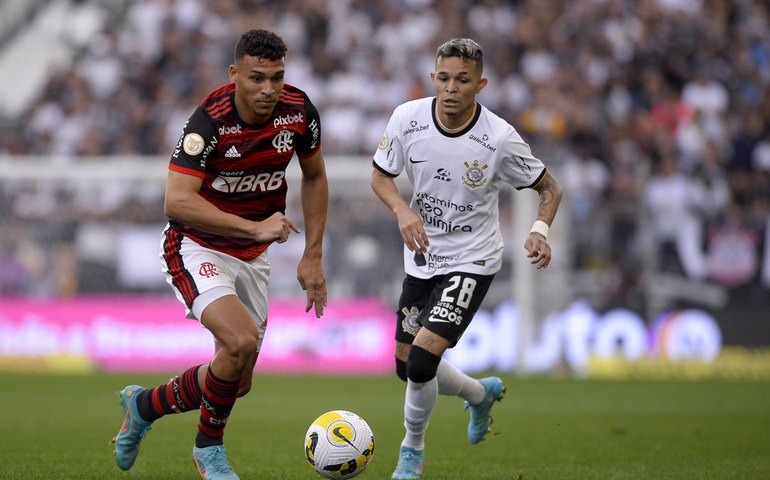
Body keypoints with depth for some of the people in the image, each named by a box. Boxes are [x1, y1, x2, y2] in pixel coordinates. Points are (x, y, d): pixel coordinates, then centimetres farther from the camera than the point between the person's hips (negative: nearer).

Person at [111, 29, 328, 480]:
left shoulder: (298, 110, -10)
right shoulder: (210, 120, -26)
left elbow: (314, 177, 8)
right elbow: (177, 201, -33)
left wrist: (313, 256, 3)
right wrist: (255, 228, -37)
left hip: (252, 257, 6)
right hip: (198, 249, -6)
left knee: (237, 384, 8)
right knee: (242, 341, -29)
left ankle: (144, 404, 35)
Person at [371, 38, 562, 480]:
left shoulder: (500, 139, -20)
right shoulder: (407, 118, -13)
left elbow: (550, 188, -6)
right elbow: (381, 176, 2)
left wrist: (540, 231, -26)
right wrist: (402, 211, -18)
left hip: (472, 260, -5)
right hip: (422, 256, 5)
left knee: (422, 360, -20)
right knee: (407, 366, 13)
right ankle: (481, 394, 44)